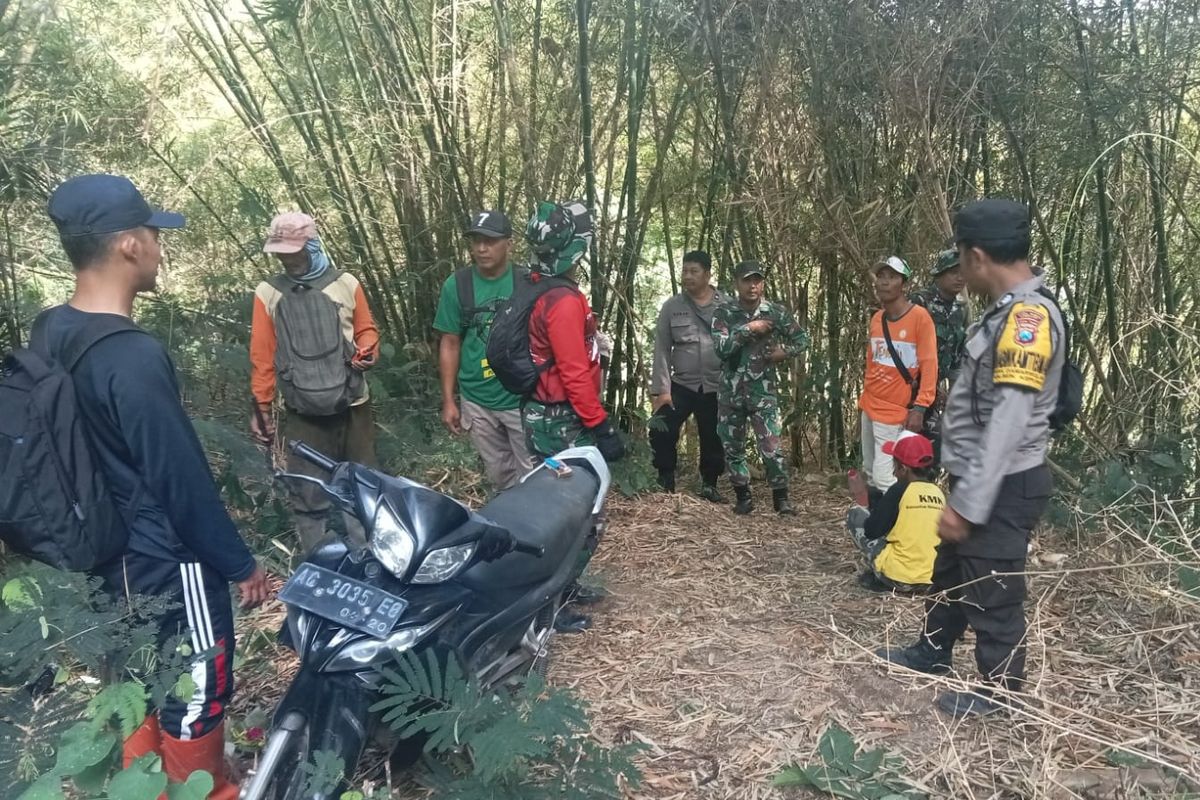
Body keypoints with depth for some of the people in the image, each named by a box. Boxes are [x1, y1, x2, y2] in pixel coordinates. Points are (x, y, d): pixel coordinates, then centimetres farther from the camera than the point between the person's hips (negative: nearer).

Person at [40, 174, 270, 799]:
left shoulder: (50, 334, -1)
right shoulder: (133, 357, -28)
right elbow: (183, 480, -24)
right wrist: (240, 564, -12)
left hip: (105, 557, 9)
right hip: (167, 563, -9)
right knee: (194, 695, 11)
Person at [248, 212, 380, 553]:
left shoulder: (345, 283, 1)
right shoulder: (268, 292, 1)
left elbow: (366, 329, 11)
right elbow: (262, 355, 3)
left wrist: (367, 351, -12)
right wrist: (261, 406, 2)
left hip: (352, 404, 1)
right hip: (303, 413, -1)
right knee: (310, 496, 0)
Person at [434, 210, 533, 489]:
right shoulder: (457, 285, -2)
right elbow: (450, 344, 4)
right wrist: (448, 400, 3)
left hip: (523, 397, -2)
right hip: (477, 402, 2)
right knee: (500, 474, 16)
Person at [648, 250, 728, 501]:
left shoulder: (727, 306, 0)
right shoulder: (671, 307, 2)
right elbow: (662, 350, -1)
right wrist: (661, 389, -7)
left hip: (716, 388, 0)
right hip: (681, 385, 0)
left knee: (713, 439, 8)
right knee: (661, 431, -9)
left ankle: (709, 484, 28)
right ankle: (665, 481, 11)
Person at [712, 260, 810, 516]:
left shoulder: (776, 312, -1)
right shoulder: (724, 313, -2)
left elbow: (802, 339, 11)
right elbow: (721, 347, -16)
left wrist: (784, 352, -6)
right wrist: (749, 329, -17)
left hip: (763, 391, -2)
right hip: (730, 392, 2)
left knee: (771, 447, -8)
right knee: (732, 448, 9)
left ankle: (781, 498, 6)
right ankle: (743, 497, 23)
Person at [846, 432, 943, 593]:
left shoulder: (900, 490, -10)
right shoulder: (939, 493, 5)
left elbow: (871, 531, -7)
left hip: (897, 577, -6)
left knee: (856, 514, 10)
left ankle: (878, 577, 6)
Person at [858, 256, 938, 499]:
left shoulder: (919, 317, -12)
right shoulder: (876, 319, 8)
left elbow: (929, 365, -14)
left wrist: (920, 407, -20)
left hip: (894, 410, -7)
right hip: (870, 406, 7)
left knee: (883, 478, -12)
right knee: (870, 473, 14)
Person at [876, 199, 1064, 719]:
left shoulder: (1028, 316, -23)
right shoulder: (1010, 311, 9)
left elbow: (1008, 424, -27)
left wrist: (967, 503, -25)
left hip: (1003, 488, -10)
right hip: (983, 480, 10)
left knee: (993, 591, 6)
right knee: (951, 571, 24)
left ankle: (999, 690, 25)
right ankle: (930, 652, 43)